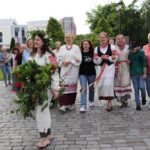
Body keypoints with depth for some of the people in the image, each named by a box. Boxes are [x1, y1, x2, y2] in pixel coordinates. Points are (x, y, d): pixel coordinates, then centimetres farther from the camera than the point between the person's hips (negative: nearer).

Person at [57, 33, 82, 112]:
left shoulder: (76, 48, 5)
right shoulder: (62, 48, 14)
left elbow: (79, 59, -3)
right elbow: (58, 58, 9)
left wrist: (70, 62, -12)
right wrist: (63, 62, -10)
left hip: (73, 70, -1)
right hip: (64, 69, 2)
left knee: (72, 86, 1)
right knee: (64, 86, -7)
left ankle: (71, 103, 14)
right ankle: (63, 104, -10)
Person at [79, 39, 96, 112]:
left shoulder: (92, 53, 0)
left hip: (91, 73, 2)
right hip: (82, 73, -1)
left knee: (91, 87, 16)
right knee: (83, 88, -11)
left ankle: (91, 101, 40)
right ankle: (83, 106, -14)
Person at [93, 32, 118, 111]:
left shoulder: (111, 47, 0)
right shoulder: (96, 49, 6)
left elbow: (115, 58, -5)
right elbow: (95, 61, 2)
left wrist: (107, 58, -17)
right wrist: (101, 58, -15)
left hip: (110, 67, -4)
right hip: (101, 68, 4)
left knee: (108, 84, -14)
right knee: (100, 84, 2)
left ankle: (109, 102, -6)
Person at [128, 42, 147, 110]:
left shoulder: (141, 52, -4)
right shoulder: (130, 54, 7)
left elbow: (144, 64, -6)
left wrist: (145, 73, -11)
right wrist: (128, 62, 0)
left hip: (141, 73, -3)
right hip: (133, 74, 3)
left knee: (142, 87, -12)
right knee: (136, 89, 3)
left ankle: (143, 97, 21)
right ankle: (138, 104, 9)